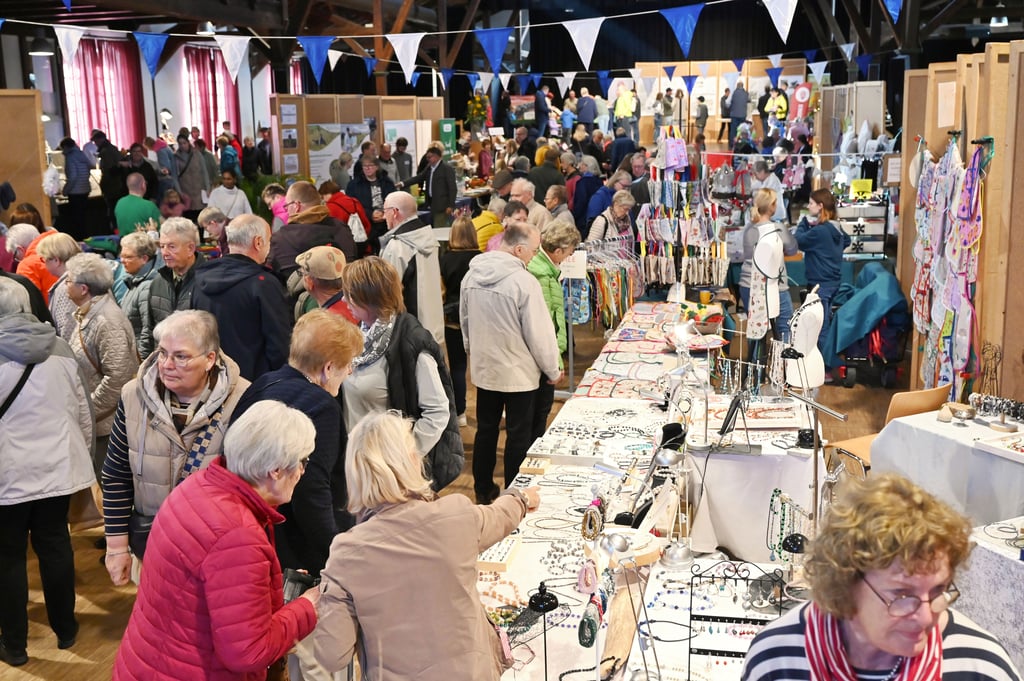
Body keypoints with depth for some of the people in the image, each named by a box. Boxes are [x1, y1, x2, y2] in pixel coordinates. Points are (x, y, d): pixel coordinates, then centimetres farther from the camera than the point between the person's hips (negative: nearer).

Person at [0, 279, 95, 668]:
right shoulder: (58, 348, -2)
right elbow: (82, 410, 5)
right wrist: (82, 451, 19)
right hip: (58, 466, 4)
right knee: (55, 545, 16)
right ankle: (65, 629, 28)